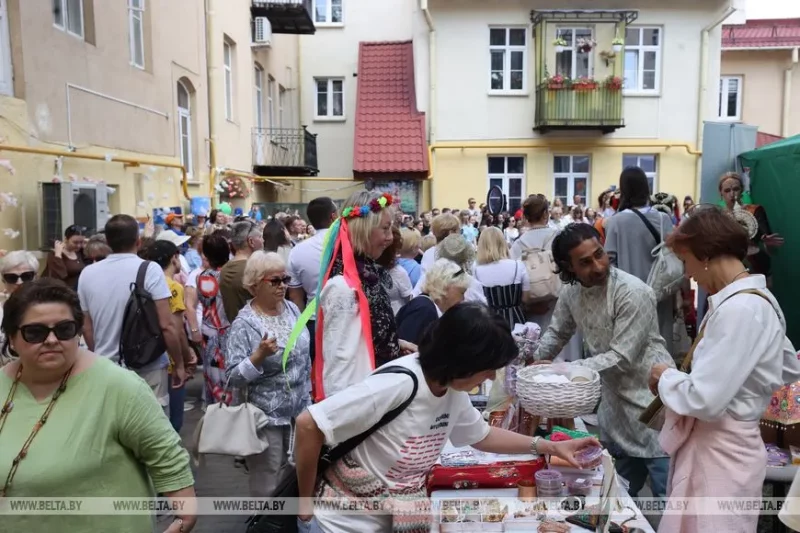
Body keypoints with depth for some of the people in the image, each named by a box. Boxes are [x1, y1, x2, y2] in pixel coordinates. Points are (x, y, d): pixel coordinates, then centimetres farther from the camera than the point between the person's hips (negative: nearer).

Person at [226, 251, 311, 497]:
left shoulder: (292, 309, 1)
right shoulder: (244, 324, -16)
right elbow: (233, 376, -18)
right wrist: (259, 356, -32)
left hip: (299, 410, 6)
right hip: (266, 416, -6)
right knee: (268, 486, 8)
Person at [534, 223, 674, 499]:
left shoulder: (633, 292, -23)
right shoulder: (571, 292, -1)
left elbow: (622, 358, -24)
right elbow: (557, 333, 16)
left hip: (651, 400, -7)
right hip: (614, 401, 7)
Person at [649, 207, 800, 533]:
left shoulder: (739, 309, -25)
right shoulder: (755, 298, 5)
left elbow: (705, 400, -28)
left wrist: (665, 378, -9)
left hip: (721, 451, -9)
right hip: (712, 443, 9)